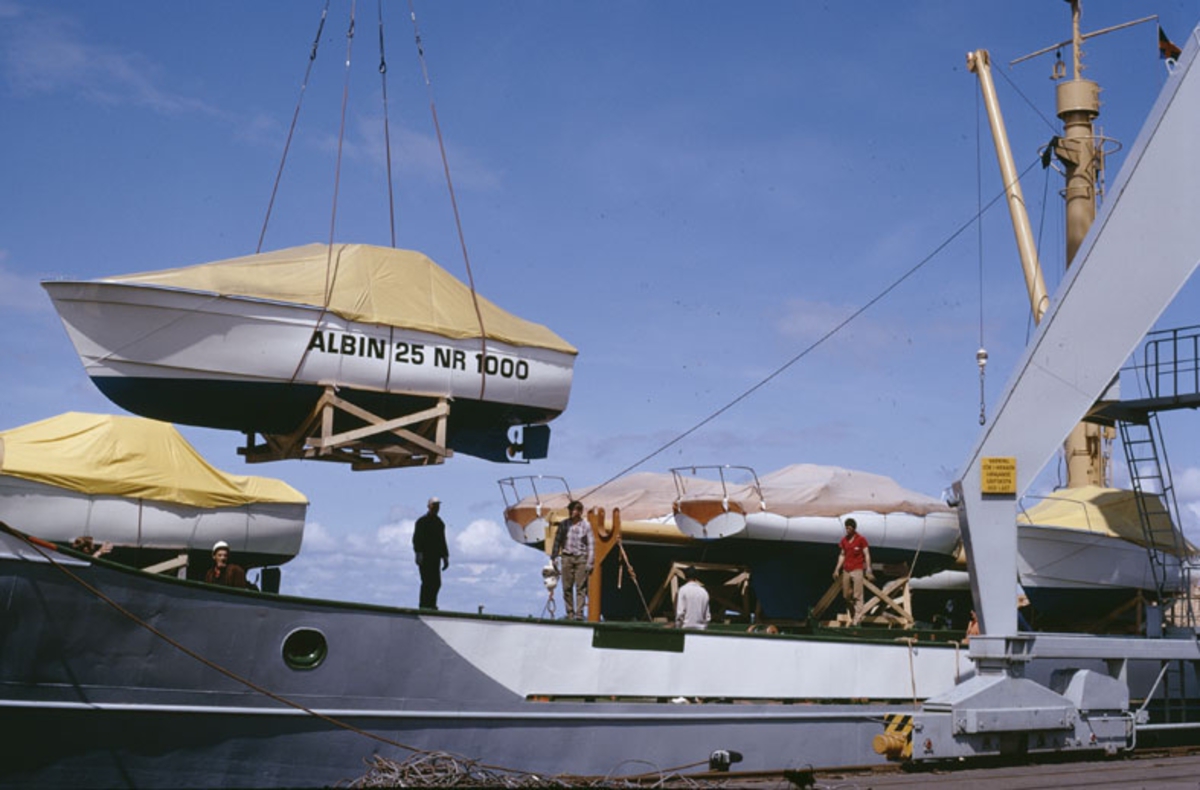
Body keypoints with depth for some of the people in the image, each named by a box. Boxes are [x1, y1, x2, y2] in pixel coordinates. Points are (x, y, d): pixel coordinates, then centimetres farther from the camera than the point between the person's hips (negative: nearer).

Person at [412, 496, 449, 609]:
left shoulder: (440, 523, 19)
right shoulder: (422, 521, -1)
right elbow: (416, 539, -8)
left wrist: (445, 557, 18)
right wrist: (418, 553, -18)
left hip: (435, 557, 7)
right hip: (425, 557, -7)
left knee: (436, 583, 3)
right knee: (427, 582, -12)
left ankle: (431, 605, 8)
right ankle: (424, 605, -9)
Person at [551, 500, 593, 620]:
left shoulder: (586, 526, 1)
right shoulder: (564, 524, 5)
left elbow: (590, 545, 2)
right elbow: (557, 541, 11)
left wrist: (590, 562, -3)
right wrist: (554, 557, 5)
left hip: (581, 558, -2)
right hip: (566, 557, 2)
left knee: (581, 587, -5)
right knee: (567, 587, 2)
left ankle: (579, 613, -5)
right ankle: (570, 613, 8)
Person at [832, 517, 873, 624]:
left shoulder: (861, 539, -4)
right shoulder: (844, 540, 11)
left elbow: (867, 555, -5)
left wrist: (868, 570, -12)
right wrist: (837, 569, 14)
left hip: (857, 570, -5)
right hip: (846, 571, 6)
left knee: (857, 596, -8)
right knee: (846, 596, 7)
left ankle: (857, 620, -8)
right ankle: (853, 616, 20)